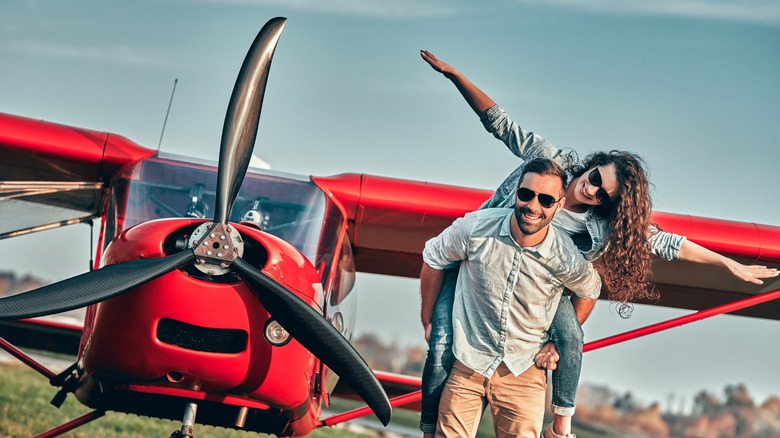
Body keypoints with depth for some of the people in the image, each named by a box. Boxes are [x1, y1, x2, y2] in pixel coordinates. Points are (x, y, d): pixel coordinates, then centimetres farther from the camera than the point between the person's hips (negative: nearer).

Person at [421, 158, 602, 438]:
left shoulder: (567, 260, -15)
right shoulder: (475, 228, -16)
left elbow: (589, 292, 9)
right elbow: (433, 259, 3)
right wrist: (427, 320, 9)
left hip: (523, 372, 0)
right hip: (467, 362, 0)